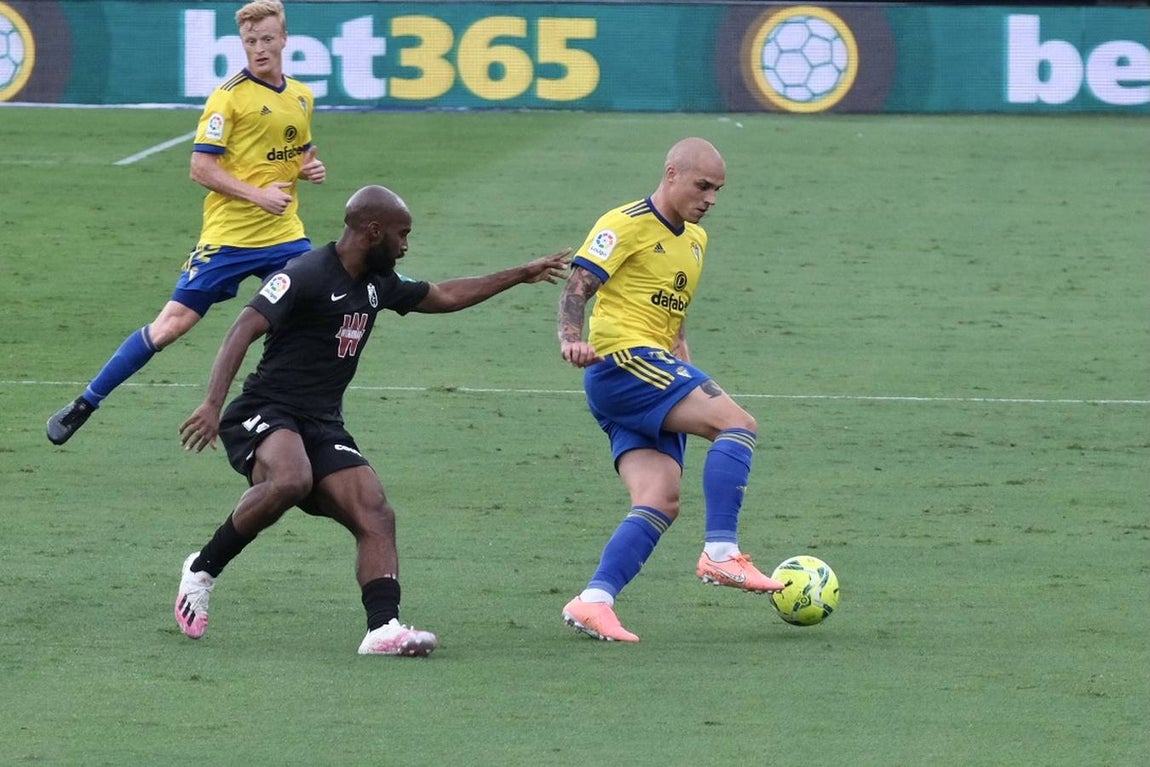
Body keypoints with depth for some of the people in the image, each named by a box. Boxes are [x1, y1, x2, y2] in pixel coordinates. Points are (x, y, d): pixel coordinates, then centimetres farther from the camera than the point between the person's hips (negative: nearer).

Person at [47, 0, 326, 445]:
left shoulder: (302, 98, 11)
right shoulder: (230, 96, -9)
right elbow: (201, 166, -13)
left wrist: (312, 168, 6)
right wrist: (257, 194, -21)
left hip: (284, 236, 5)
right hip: (228, 237, -5)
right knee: (172, 324, -6)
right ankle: (84, 406, 4)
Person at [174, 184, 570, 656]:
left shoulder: (377, 284, 15)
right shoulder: (307, 276, -12)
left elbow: (443, 296, 32)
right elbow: (245, 329, -21)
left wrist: (521, 276, 37)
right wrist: (213, 404, -33)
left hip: (323, 427, 8)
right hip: (266, 414, -8)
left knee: (376, 515, -12)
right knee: (290, 481, -37)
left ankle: (383, 627, -22)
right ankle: (201, 571, -18)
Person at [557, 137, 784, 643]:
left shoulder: (695, 240, 22)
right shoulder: (626, 225, -5)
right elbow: (577, 288, -12)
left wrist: (688, 376, 23)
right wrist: (571, 340, -30)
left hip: (656, 370, 9)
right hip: (623, 360, -9)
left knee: (661, 503, -6)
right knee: (738, 424, -20)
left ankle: (592, 602, -13)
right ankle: (721, 554, -23)